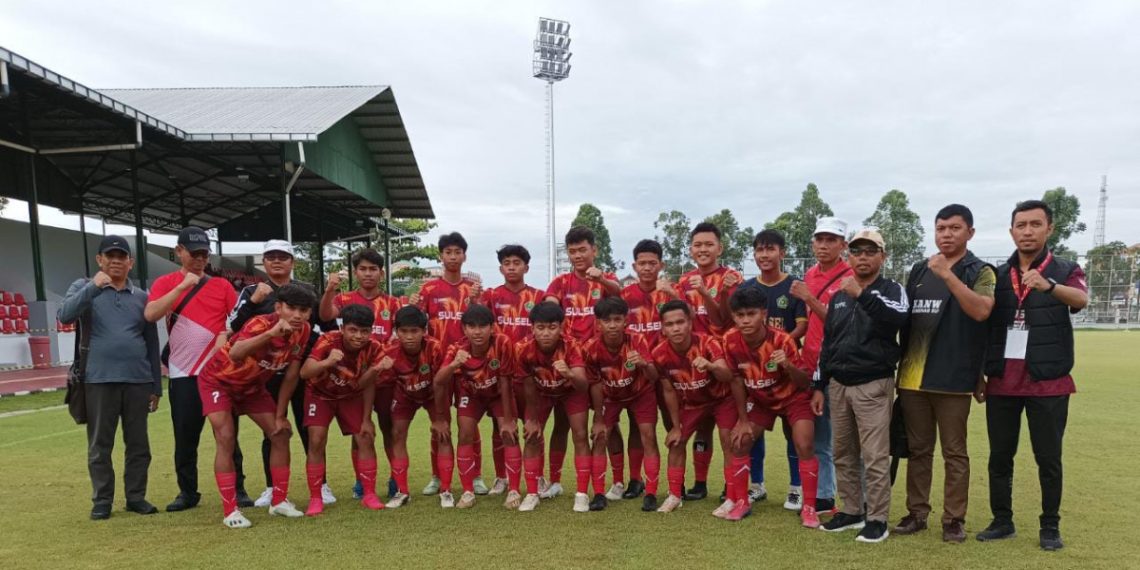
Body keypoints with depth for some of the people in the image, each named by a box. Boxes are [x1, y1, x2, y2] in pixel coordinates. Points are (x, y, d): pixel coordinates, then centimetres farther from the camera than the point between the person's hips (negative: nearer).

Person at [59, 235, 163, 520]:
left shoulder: (142, 297, 11)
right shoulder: (84, 288, 6)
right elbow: (65, 316, -14)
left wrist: (156, 386, 10)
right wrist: (93, 287, -20)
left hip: (138, 381, 2)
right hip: (100, 380, -2)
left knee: (138, 444, 7)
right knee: (100, 445, 6)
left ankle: (136, 497, 18)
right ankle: (102, 501, 17)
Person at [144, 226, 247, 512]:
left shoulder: (222, 285, 8)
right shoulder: (165, 283, 5)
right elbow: (150, 314, -11)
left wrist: (226, 335, -12)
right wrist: (182, 286, -15)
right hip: (183, 374, 0)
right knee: (185, 437, 7)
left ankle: (238, 490, 12)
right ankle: (187, 493, 21)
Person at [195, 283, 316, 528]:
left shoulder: (303, 332, -18)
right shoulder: (261, 324, -36)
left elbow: (291, 375, -7)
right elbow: (234, 354, -59)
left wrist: (280, 415, -3)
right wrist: (271, 333, -73)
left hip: (252, 386, 6)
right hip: (218, 380, -6)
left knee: (280, 433, 0)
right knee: (226, 438, -18)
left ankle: (279, 501, 12)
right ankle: (230, 511, -9)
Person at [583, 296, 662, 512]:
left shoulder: (637, 341, -32)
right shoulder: (591, 348, -28)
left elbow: (654, 377, -40)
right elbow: (594, 383, -14)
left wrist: (644, 364, -61)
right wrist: (598, 413, -10)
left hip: (641, 392, -1)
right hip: (610, 395, 1)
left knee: (648, 436, -11)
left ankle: (651, 494, -3)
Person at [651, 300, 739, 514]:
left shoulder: (707, 343, -34)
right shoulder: (660, 354, -24)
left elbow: (727, 376, -49)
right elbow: (669, 391, -10)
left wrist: (711, 366, -71)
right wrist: (676, 426, -5)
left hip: (722, 398, -3)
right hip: (691, 402, 4)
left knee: (728, 441, -14)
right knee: (676, 442, 1)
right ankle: (674, 495, 15)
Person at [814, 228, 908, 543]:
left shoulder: (892, 290, -1)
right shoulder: (839, 295, 13)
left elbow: (897, 320, -25)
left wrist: (862, 295, -31)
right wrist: (820, 386, 13)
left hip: (873, 385, -5)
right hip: (838, 385, 5)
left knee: (875, 457, -5)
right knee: (843, 455, 11)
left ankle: (877, 519, 6)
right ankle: (852, 511, 23)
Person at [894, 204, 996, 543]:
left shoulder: (980, 272, -1)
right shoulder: (919, 270, 14)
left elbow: (981, 311, -20)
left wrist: (947, 275, -26)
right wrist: (901, 362, 12)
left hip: (952, 378, -5)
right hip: (912, 376, 5)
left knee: (954, 453, 4)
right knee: (917, 450, 11)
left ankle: (954, 519, 15)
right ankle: (917, 512, 21)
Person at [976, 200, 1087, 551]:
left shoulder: (1065, 271, 0)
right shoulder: (997, 275, 7)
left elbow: (1081, 300, -22)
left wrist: (1047, 285, -44)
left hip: (1048, 382, -2)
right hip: (1001, 381, 3)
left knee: (1048, 458, 5)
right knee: (999, 456, 8)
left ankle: (1050, 527, 19)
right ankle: (1002, 521, 20)